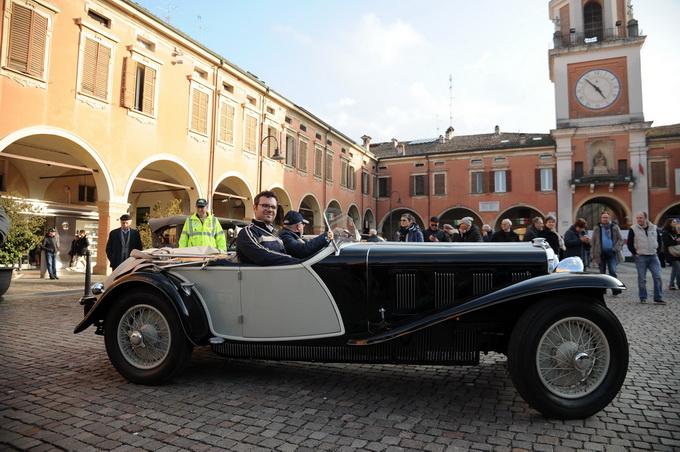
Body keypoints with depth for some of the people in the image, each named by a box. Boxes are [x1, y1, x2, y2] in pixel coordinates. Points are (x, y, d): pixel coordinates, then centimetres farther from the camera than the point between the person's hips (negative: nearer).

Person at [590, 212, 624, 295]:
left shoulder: (615, 227, 5)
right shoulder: (597, 228, 7)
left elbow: (620, 239, 6)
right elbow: (593, 241, 7)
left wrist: (615, 248, -9)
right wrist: (592, 253, 0)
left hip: (611, 252, -2)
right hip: (601, 253, 2)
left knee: (613, 271, -12)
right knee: (602, 272, 8)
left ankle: (615, 289, -12)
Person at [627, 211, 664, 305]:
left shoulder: (654, 228, 7)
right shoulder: (633, 229, -2)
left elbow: (659, 240, 19)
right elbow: (629, 244, -1)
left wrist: (656, 250, 10)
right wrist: (635, 253, -6)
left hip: (653, 256, 3)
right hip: (640, 257, -3)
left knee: (658, 277, -2)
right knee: (642, 279, 1)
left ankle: (658, 298, 4)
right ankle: (643, 298, 11)